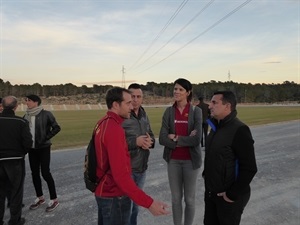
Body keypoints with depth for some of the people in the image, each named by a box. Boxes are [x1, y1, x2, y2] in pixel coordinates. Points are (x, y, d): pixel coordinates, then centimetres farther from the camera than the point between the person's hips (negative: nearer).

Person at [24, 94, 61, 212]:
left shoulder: (46, 114, -11)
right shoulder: (27, 115, 5)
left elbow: (57, 128, -9)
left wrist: (45, 138, -14)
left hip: (43, 148, -6)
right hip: (31, 148, 6)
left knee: (45, 173, -4)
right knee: (34, 173, 13)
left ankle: (54, 199, 11)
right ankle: (40, 198, 31)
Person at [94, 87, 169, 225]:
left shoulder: (103, 123, 2)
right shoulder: (114, 129, -28)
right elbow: (121, 175, -33)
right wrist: (149, 203, -33)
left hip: (103, 191, 9)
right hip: (114, 196, -9)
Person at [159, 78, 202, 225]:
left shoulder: (196, 111, -7)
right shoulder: (169, 111, -1)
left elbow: (197, 139, -17)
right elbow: (162, 139, -10)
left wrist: (176, 138, -13)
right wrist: (185, 140, -17)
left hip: (191, 160, -2)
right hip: (173, 160, 2)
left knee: (189, 199, 13)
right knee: (176, 198, 16)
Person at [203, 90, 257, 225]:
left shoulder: (239, 130, -21)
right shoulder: (216, 126, 5)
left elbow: (249, 168, -21)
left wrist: (233, 194, -17)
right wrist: (206, 175, 10)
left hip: (228, 196, -7)